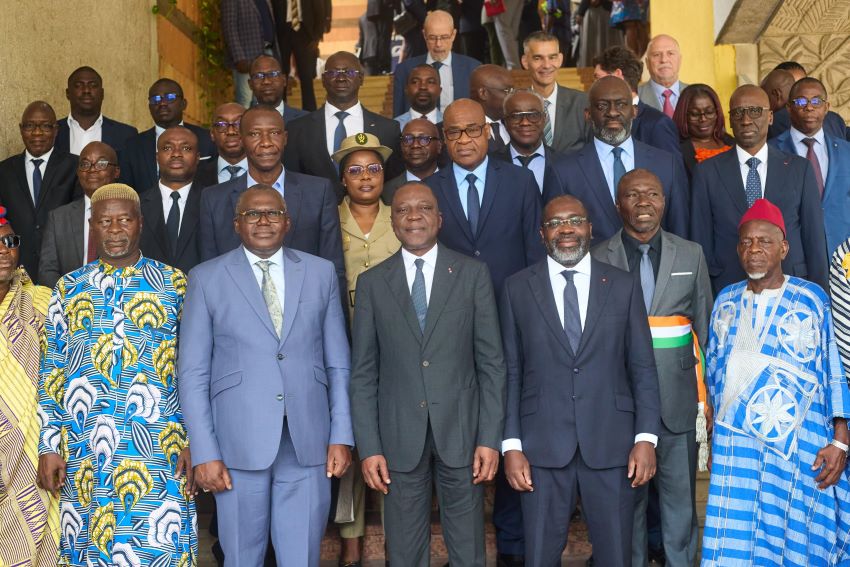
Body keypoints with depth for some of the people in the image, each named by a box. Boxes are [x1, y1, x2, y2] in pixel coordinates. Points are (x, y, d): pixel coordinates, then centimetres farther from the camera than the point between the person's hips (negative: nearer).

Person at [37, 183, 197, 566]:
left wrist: (193, 442, -6)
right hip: (82, 457, 2)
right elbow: (51, 372, 9)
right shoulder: (68, 288, 10)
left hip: (158, 453, -2)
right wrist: (49, 446, 3)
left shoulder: (174, 284, 4)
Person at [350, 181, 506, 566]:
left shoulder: (473, 274, 2)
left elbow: (491, 362, 1)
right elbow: (364, 373, 4)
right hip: (399, 437, 1)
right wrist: (368, 447, -3)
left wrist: (490, 438, -5)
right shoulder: (372, 283, 4)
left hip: (461, 432, 0)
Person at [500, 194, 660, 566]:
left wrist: (646, 437, -3)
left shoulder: (624, 286, 6)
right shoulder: (517, 288, 4)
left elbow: (642, 368, 5)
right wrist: (511, 445, -3)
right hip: (542, 445, 0)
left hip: (611, 442, 1)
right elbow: (510, 372, 3)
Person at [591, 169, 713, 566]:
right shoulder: (598, 259, 0)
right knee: (626, 499, 10)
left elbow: (704, 330, 7)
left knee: (680, 499, 6)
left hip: (677, 401, 1)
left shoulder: (691, 255, 5)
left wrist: (706, 398, 4)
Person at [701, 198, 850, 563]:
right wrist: (714, 437, 15)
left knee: (794, 538, 3)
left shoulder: (812, 299, -1)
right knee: (734, 540, 0)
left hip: (797, 444, -2)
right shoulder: (726, 301, 9)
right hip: (735, 443, 3)